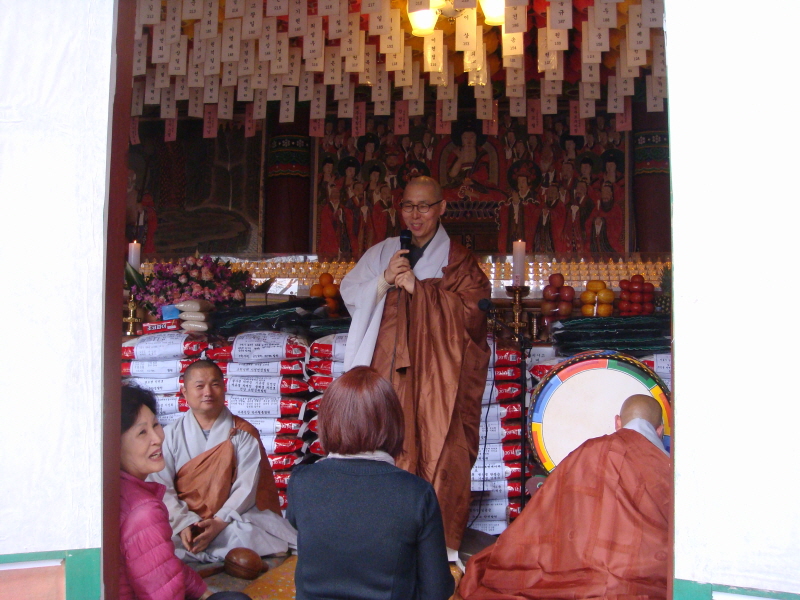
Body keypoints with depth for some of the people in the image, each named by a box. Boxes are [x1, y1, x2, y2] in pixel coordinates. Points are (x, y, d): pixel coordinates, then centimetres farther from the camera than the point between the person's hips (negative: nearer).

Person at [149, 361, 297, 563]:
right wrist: (183, 523, -21)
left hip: (230, 521, 0)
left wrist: (219, 522, -21)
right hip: (182, 519, 0)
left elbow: (247, 486, -6)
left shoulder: (243, 433, 4)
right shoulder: (171, 434, 6)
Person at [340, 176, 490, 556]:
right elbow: (349, 293, 11)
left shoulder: (457, 260, 8)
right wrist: (385, 280, -7)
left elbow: (471, 310, -5)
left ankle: (442, 541, 4)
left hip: (438, 372, -2)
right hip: (389, 368, 2)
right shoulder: (382, 252, 17)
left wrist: (417, 288, -11)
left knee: (438, 450, -5)